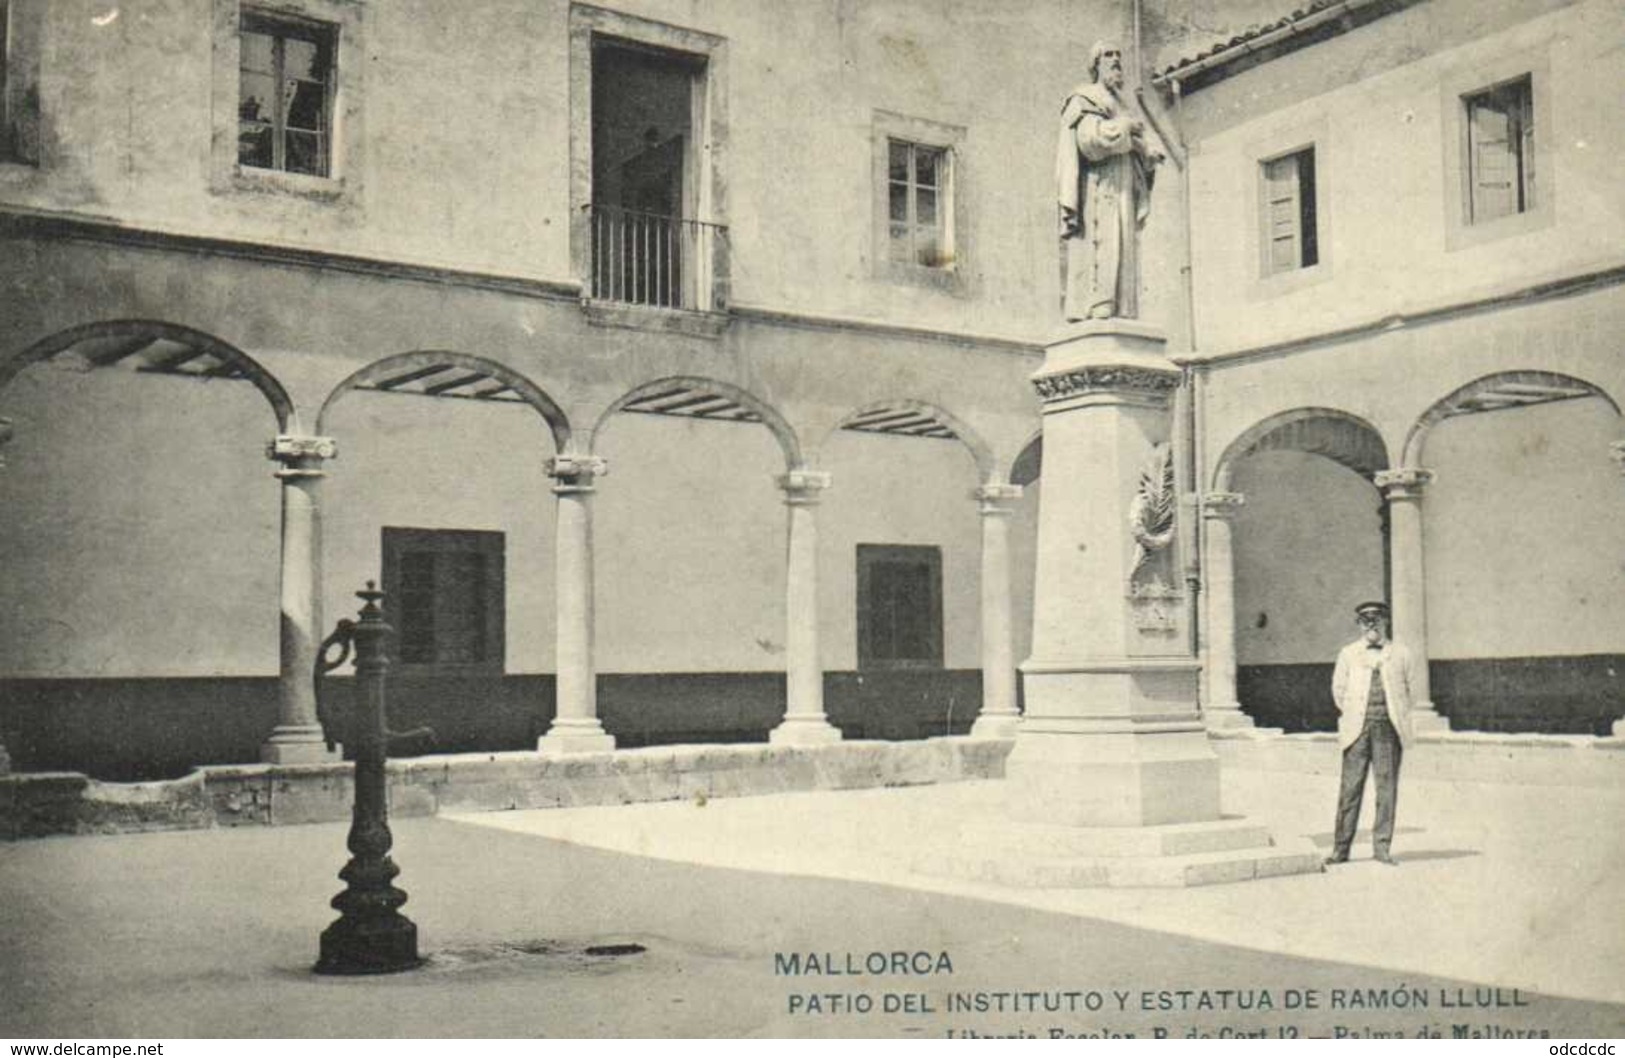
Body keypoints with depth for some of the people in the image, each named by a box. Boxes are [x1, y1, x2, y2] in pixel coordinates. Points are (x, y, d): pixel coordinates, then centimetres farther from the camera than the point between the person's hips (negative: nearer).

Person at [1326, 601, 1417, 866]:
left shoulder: (1400, 654, 10)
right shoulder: (1348, 654, 10)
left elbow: (1411, 685, 15)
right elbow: (1338, 689, 13)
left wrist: (1398, 714, 9)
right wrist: (1351, 715, 7)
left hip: (1389, 727, 0)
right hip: (1357, 727, 0)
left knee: (1387, 787, -1)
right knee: (1350, 787, -2)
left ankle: (1382, 847, 7)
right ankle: (1340, 848, 2)